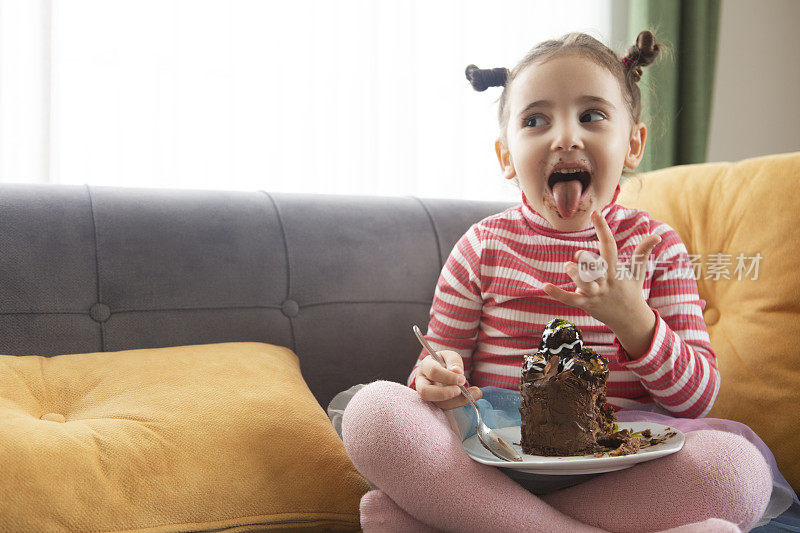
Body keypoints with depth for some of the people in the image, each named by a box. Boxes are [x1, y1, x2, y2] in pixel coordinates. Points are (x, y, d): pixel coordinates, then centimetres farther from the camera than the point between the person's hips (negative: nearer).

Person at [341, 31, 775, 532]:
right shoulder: (484, 246, 4)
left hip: (616, 465, 1)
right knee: (372, 409, -26)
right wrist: (436, 378, -16)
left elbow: (697, 399, 1)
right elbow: (442, 358, 10)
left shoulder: (656, 246, 4)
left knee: (739, 467, -29)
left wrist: (633, 321, -18)